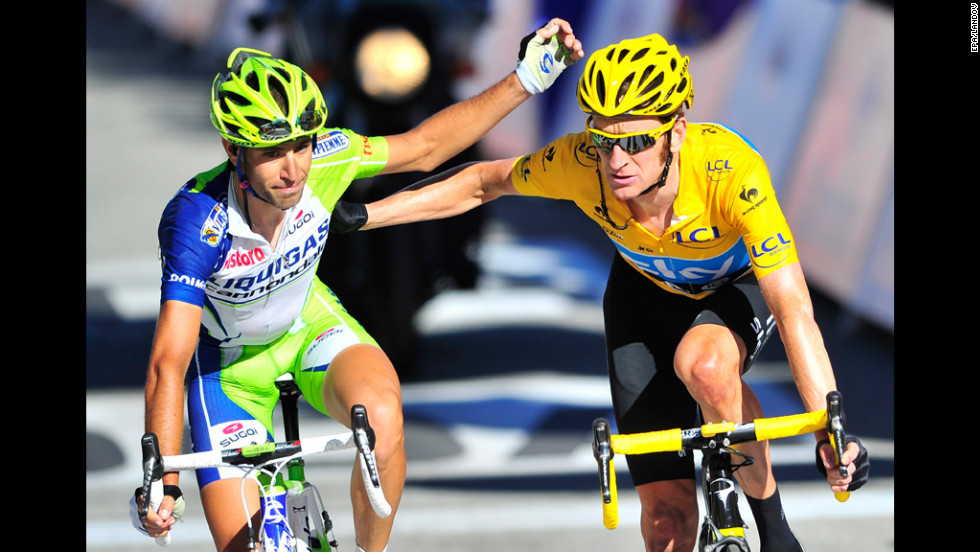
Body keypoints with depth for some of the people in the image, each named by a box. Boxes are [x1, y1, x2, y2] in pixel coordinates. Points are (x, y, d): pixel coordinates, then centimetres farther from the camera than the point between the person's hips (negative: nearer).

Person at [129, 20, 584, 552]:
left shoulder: (321, 160, -27)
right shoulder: (195, 222, -37)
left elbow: (425, 147, -10)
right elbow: (169, 363, -38)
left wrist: (527, 78, -14)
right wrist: (160, 483, -46)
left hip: (309, 325, 2)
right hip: (231, 359, -2)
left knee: (383, 417, -33)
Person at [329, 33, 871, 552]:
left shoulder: (731, 169, -40)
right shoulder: (579, 163, -32)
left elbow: (794, 309, -43)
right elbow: (486, 181, -10)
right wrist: (364, 215, -12)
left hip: (742, 282, -3)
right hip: (647, 290, 3)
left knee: (703, 365, -37)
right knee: (665, 506, -6)